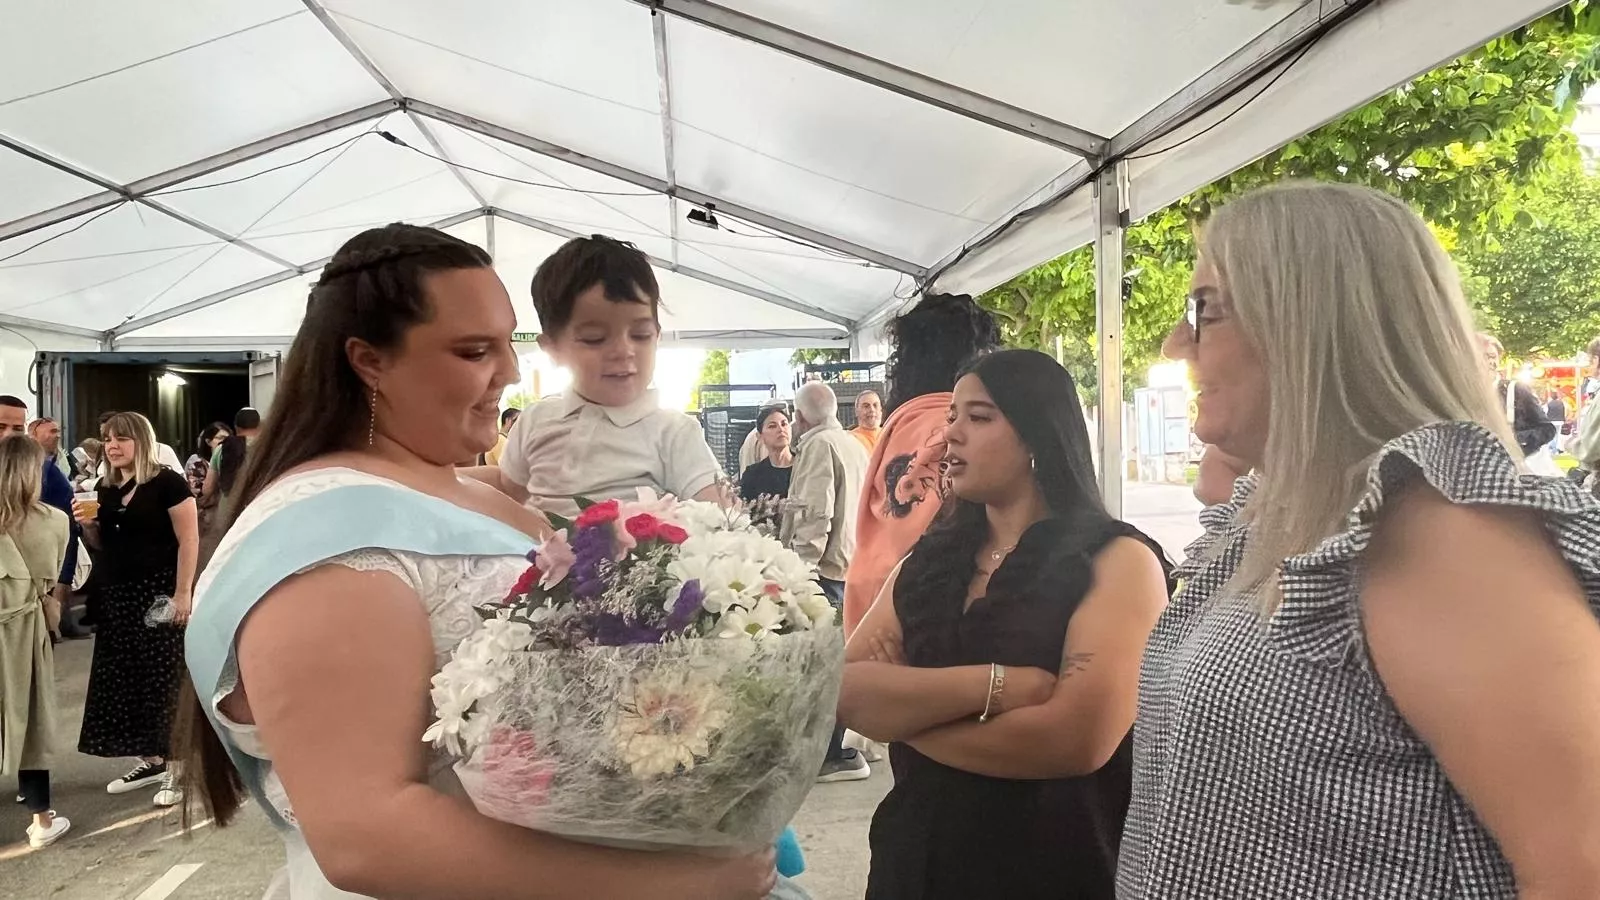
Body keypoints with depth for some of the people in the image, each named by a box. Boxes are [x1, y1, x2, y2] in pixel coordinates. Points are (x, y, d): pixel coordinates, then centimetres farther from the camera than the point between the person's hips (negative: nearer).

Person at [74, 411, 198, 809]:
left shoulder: (167, 482, -10)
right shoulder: (106, 488, 11)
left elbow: (189, 540, -14)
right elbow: (102, 545, 19)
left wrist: (183, 593, -19)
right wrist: (86, 523, -2)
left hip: (159, 593, -7)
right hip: (117, 595, 7)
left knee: (165, 678, -3)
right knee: (126, 678, 10)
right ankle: (151, 760, 21)